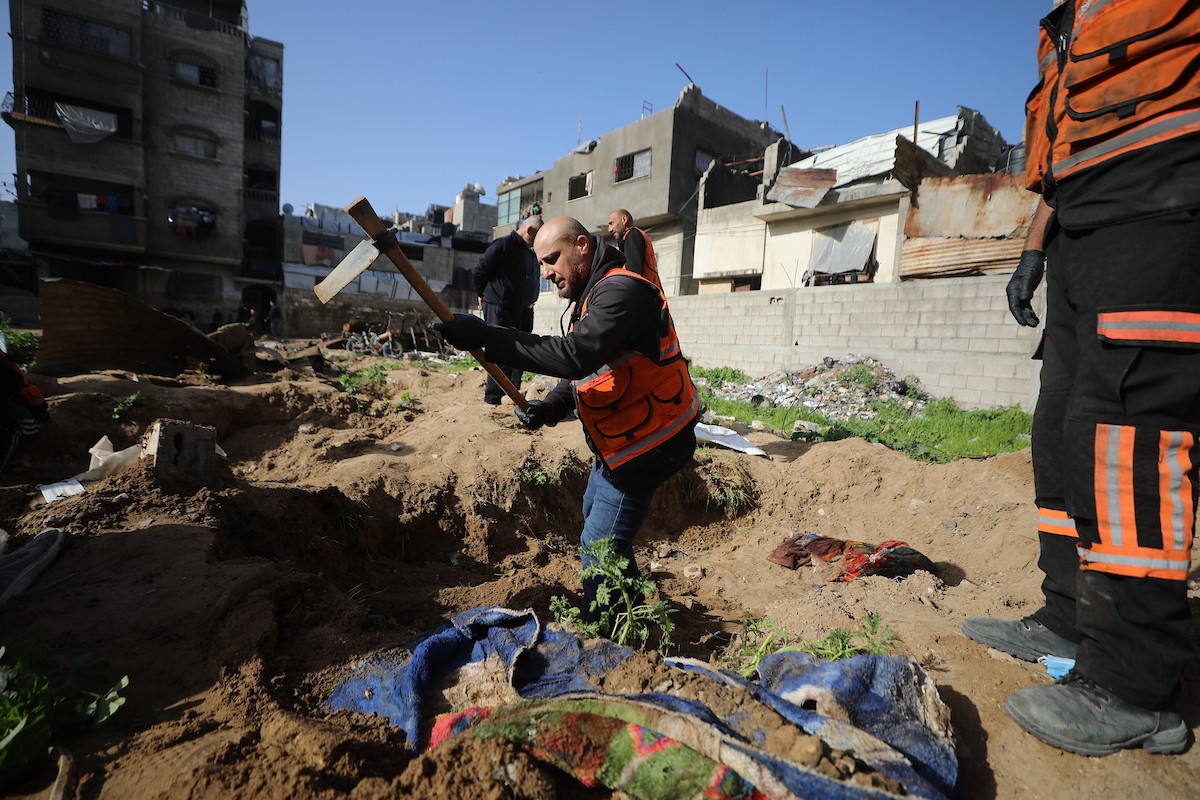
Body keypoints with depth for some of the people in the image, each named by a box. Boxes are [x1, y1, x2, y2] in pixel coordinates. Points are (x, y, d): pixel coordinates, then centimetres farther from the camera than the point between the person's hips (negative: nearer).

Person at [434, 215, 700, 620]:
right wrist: (549, 407, -6)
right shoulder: (591, 295, 11)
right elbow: (579, 372, 13)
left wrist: (486, 336, -36)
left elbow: (577, 355, -38)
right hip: (617, 442, 11)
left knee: (600, 547, -5)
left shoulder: (622, 290, -23)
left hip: (645, 445, -11)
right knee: (595, 515, 26)